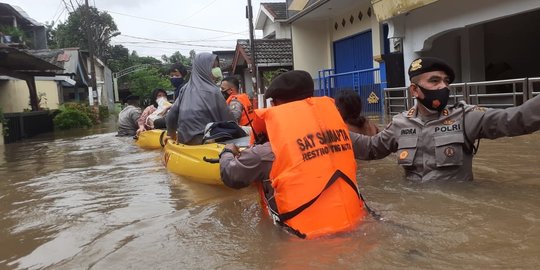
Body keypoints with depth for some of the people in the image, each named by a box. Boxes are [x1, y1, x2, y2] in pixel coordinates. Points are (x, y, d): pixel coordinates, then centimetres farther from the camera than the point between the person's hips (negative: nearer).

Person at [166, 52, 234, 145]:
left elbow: (171, 115, 9)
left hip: (185, 140, 7)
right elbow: (227, 118, -5)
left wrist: (172, 135, 23)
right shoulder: (212, 91, -11)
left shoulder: (186, 89, 6)